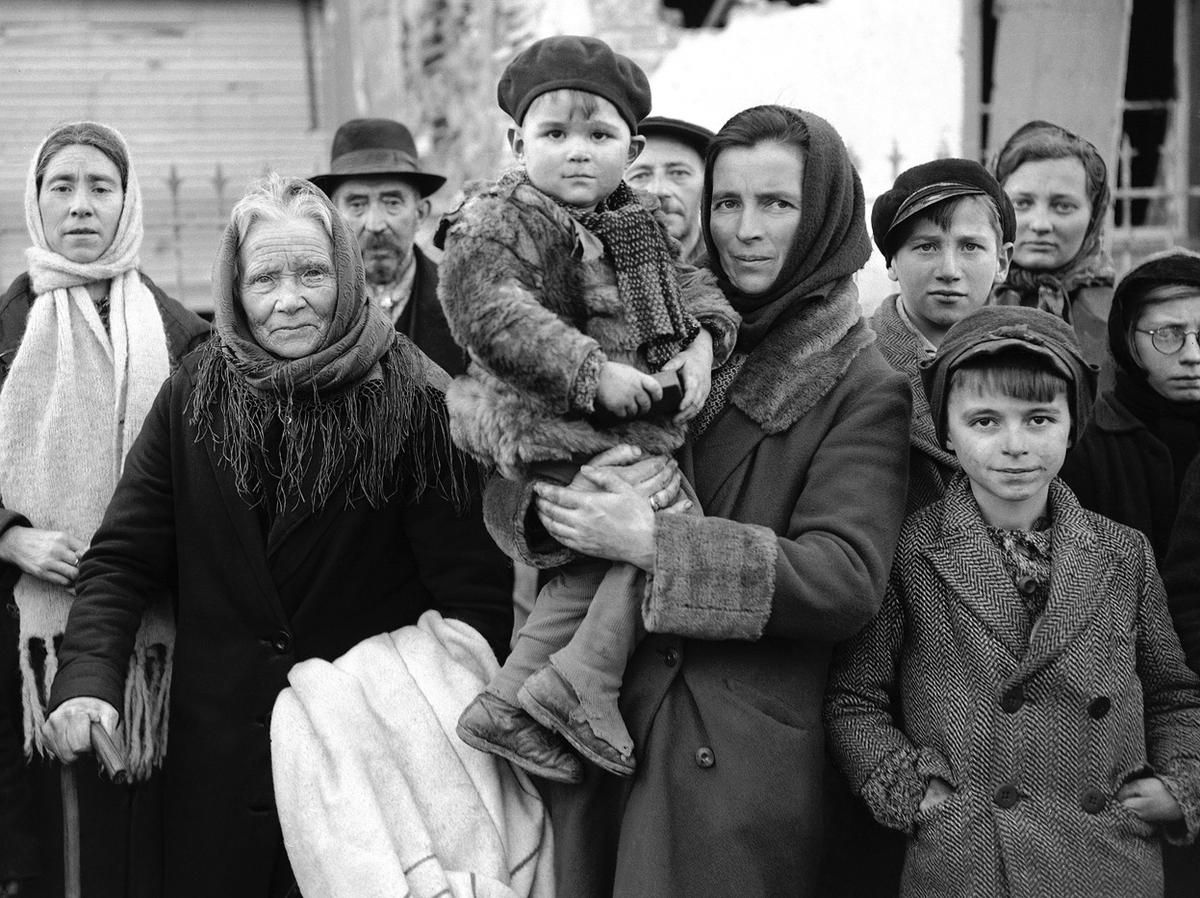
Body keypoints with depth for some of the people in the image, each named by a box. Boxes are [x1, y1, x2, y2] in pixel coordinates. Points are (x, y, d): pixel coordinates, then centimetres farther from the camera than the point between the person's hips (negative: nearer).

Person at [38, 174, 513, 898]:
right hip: (219, 753, 3)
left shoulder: (415, 404, -10)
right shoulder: (194, 396, 0)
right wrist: (87, 680, -16)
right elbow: (121, 560, 0)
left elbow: (473, 594, -12)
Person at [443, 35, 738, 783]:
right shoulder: (499, 222, -12)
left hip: (631, 425, 8)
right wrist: (594, 373, -27)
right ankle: (582, 683, -6)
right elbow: (487, 311, -25)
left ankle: (510, 700, 18)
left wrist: (704, 340, -5)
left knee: (595, 567, 10)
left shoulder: (638, 221, 13)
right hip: (552, 426, -8)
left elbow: (689, 280, 19)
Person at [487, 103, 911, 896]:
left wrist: (655, 544, -21)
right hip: (594, 746, 4)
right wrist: (543, 505, -14)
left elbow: (848, 579, -16)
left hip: (743, 763, -4)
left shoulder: (862, 389, -3)